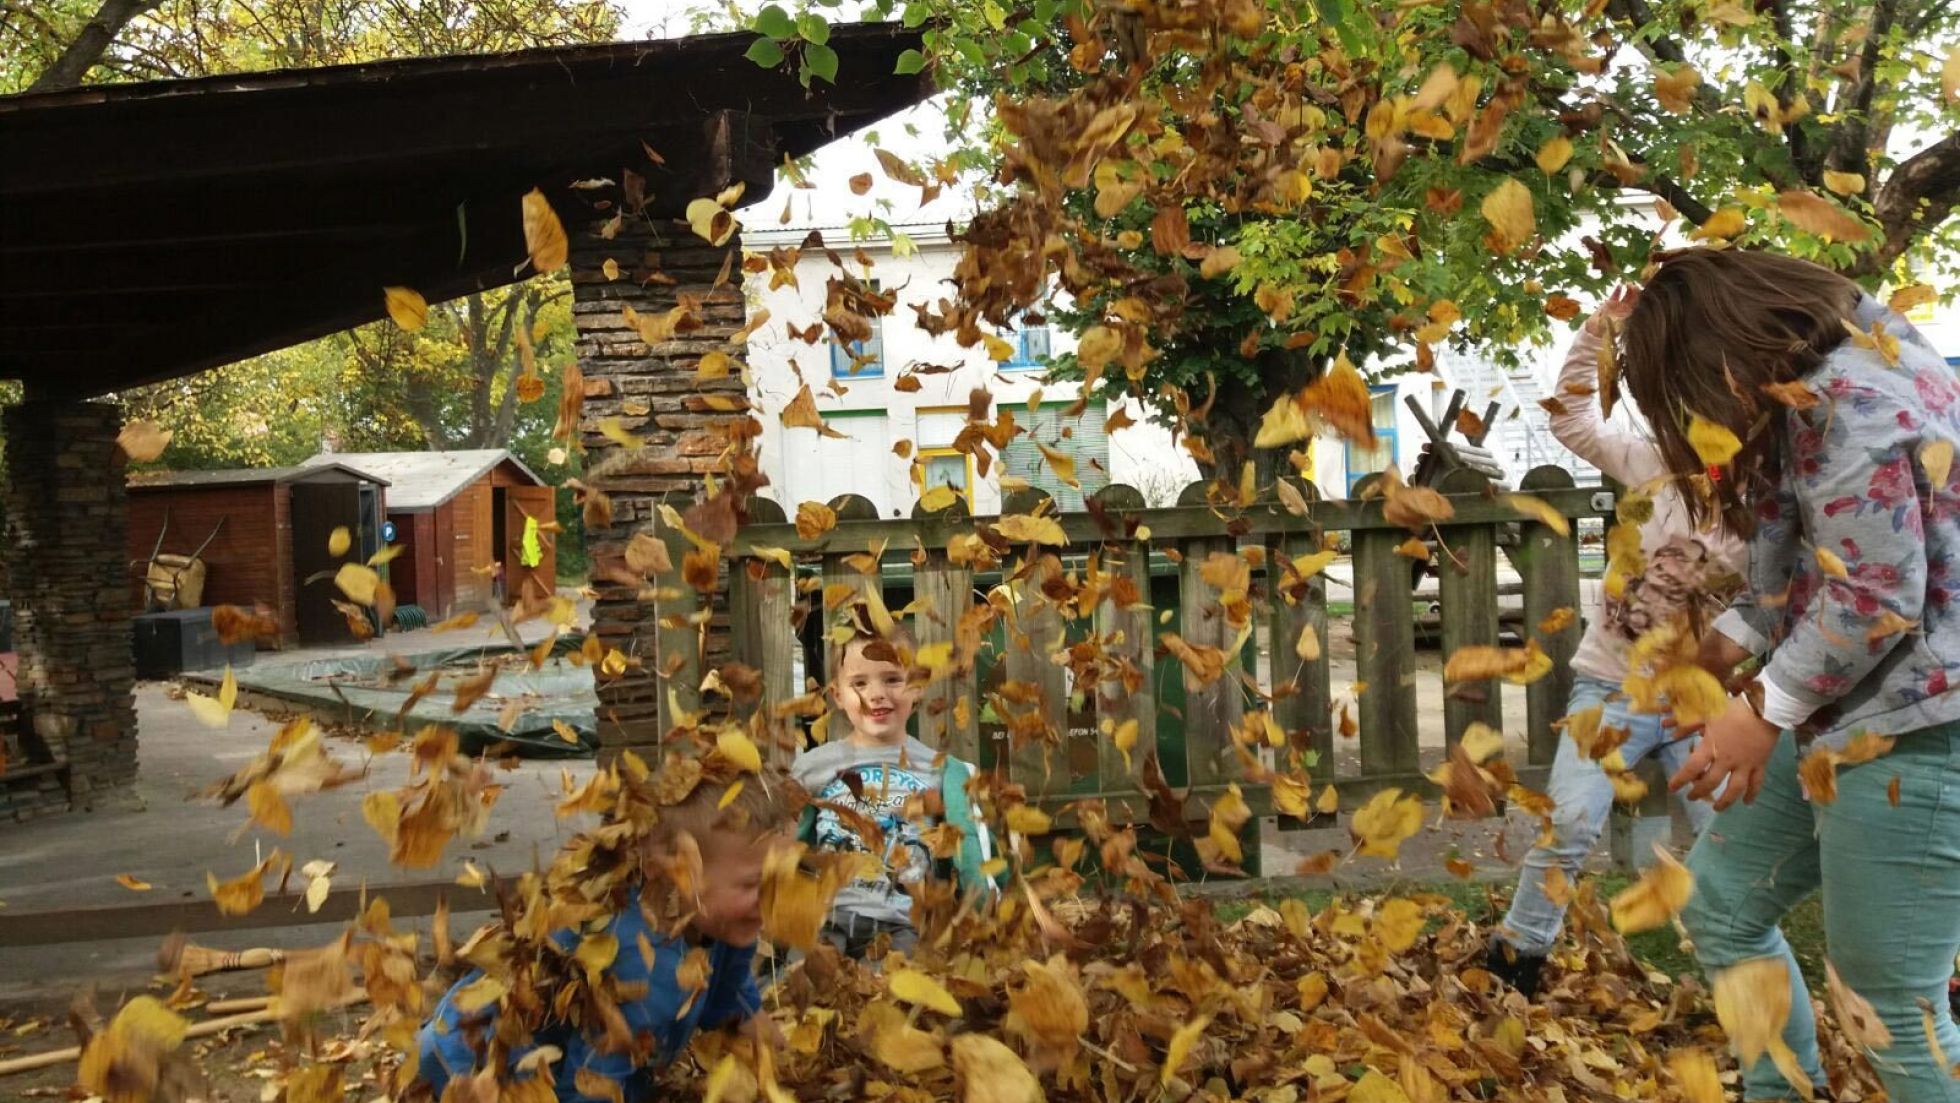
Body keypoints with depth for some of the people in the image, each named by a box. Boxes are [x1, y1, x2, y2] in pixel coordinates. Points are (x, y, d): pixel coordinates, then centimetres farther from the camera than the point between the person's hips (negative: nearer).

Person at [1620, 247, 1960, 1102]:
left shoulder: (1849, 398, -19)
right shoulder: (1823, 383, 14)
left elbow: (1877, 596, -23)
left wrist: (1764, 711, -15)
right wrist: (1730, 641, 8)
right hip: (1842, 716, 11)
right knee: (1719, 904, 17)